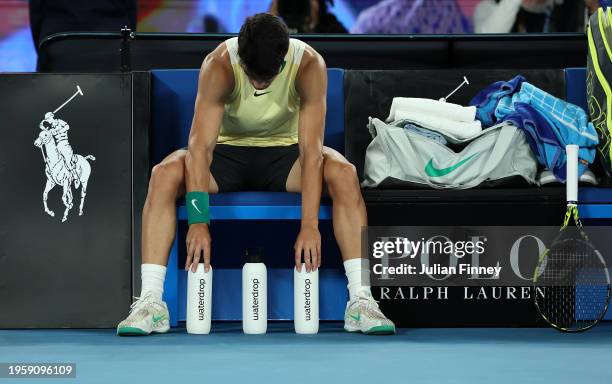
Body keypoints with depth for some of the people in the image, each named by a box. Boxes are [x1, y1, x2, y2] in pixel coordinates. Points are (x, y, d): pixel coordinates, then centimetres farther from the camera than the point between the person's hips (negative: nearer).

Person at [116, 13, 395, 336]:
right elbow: (200, 145, -32)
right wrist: (198, 222, -41)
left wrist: (309, 225, -38)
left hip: (283, 152, 0)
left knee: (344, 173, -31)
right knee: (164, 175, -30)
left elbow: (311, 149, -30)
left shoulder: (310, 66, -25)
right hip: (228, 150, 0)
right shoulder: (218, 65, -27)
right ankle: (151, 301, -31)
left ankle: (360, 299, -31)